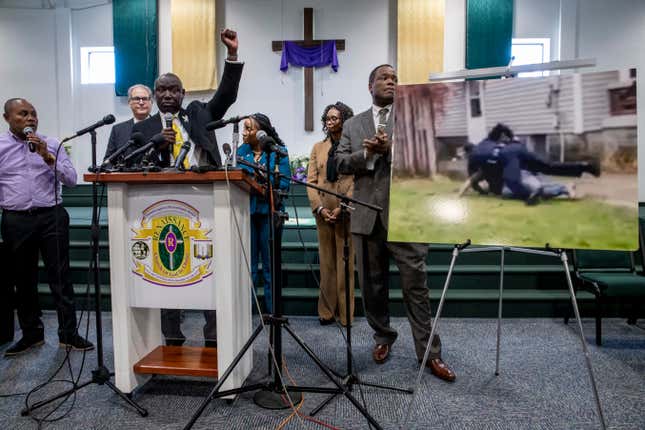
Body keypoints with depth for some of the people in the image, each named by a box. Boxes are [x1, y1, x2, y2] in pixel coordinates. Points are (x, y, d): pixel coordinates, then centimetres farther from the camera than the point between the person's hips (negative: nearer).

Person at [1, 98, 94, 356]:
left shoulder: (51, 145, 7)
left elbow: (71, 179, -1)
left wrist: (48, 157, -12)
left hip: (51, 217, -1)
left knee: (60, 276, 1)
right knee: (23, 279, 10)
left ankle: (68, 333, 9)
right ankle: (31, 333, 25)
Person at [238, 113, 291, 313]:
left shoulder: (278, 152, 0)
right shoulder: (242, 151, 11)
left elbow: (284, 184, -7)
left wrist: (263, 178, -20)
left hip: (269, 212, -3)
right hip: (246, 212, 3)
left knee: (270, 265, 3)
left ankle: (272, 312, 14)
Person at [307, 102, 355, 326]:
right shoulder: (318, 147, 14)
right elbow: (311, 180, 7)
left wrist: (342, 207, -15)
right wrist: (320, 207, -6)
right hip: (323, 210, 4)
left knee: (345, 261, 1)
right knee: (326, 260, 7)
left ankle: (345, 313, 9)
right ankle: (327, 311, 14)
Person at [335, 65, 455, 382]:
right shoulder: (352, 125, 15)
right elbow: (339, 163, 6)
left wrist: (391, 148, -17)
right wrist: (366, 153, -12)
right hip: (367, 215, 3)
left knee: (415, 284, -2)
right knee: (372, 284, 12)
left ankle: (429, 352, 9)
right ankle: (383, 337, 32)